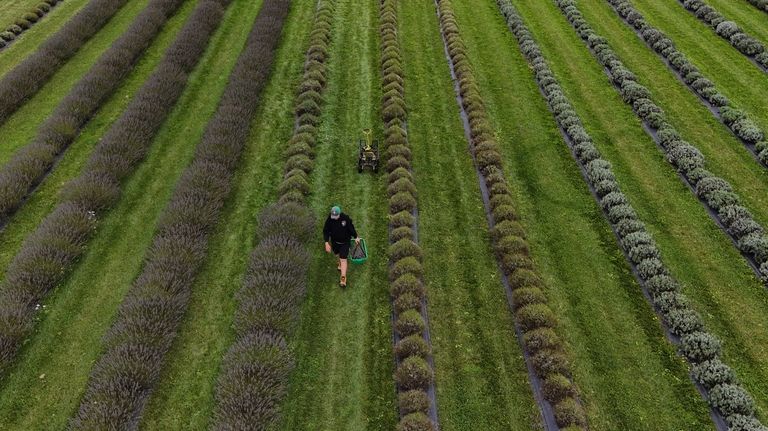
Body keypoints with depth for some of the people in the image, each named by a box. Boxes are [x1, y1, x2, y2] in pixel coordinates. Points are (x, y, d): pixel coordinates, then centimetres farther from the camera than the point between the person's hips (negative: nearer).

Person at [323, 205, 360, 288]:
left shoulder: (345, 218, -25)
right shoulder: (329, 219, -21)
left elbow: (351, 228, -9)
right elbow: (326, 231, -14)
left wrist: (356, 237, 4)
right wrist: (327, 243, -22)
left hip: (345, 242, -3)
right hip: (335, 241, 3)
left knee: (343, 259, -6)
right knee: (337, 254, 27)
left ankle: (343, 278, -2)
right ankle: (340, 263, 62)